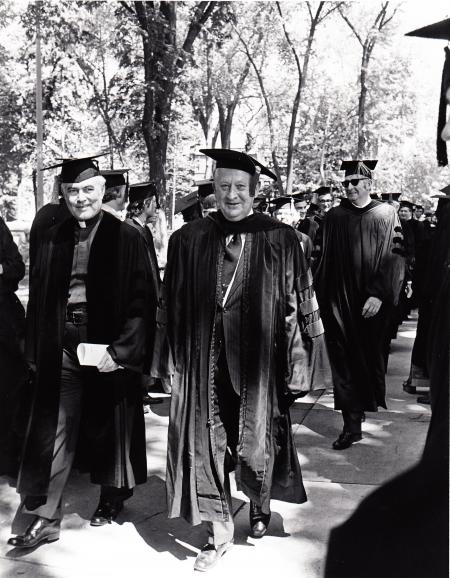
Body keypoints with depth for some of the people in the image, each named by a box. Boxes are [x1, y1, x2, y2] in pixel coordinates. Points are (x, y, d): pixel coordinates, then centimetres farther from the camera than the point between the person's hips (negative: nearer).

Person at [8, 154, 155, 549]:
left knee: (110, 428, 13)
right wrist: (36, 351, 3)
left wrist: (119, 350, -15)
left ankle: (113, 498, 35)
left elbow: (141, 302, -8)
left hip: (109, 350, -2)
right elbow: (38, 299, 9)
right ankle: (45, 517, 12)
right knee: (53, 433, 2)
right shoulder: (53, 240, 5)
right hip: (61, 350, 3)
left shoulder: (126, 238, -5)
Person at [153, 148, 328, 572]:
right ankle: (219, 533, 24)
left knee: (258, 442, 13)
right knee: (207, 445, 5)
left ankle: (260, 506, 44)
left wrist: (298, 362, -4)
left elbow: (299, 303, -1)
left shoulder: (280, 239, -2)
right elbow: (171, 305, 7)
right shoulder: (188, 240, 3)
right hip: (204, 362, 1)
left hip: (257, 363, -1)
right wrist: (171, 360, 3)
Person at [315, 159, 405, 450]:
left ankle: (370, 401, 38)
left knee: (370, 357, 13)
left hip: (371, 303, -1)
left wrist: (379, 294, -17)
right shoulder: (334, 216, 6)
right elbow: (326, 259, 9)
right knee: (344, 363, 0)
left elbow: (395, 258, -8)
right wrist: (322, 296, 4)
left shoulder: (386, 215, -1)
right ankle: (352, 425, 5)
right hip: (339, 302, 1)